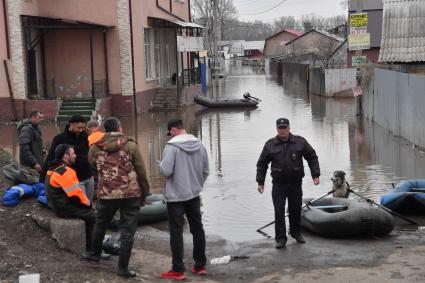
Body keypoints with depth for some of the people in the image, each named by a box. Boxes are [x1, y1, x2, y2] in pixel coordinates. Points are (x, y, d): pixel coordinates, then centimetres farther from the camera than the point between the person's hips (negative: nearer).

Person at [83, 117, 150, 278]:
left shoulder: (95, 148, 2)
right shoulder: (130, 145, -4)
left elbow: (93, 168, 14)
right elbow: (141, 172, -3)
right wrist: (144, 193, 7)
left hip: (106, 194, 2)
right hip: (131, 194, -2)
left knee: (101, 224, 25)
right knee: (127, 230, 4)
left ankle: (95, 253, 43)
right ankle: (123, 268, 5)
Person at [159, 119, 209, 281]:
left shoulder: (172, 146, -17)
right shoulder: (200, 145, 3)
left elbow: (166, 171, -22)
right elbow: (205, 171, 8)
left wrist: (161, 165, 0)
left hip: (176, 196, -6)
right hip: (194, 195, 6)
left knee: (176, 232, 1)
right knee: (197, 229, 14)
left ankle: (178, 270, 4)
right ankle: (200, 265, 21)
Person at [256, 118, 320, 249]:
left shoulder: (300, 142, 1)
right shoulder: (270, 145, 1)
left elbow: (312, 158, 6)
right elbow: (262, 164, 8)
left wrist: (315, 175, -2)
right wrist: (260, 182, 5)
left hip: (295, 184, 1)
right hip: (278, 185, -1)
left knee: (296, 209, 11)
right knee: (279, 211, -4)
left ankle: (296, 233, 31)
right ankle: (280, 238, 4)